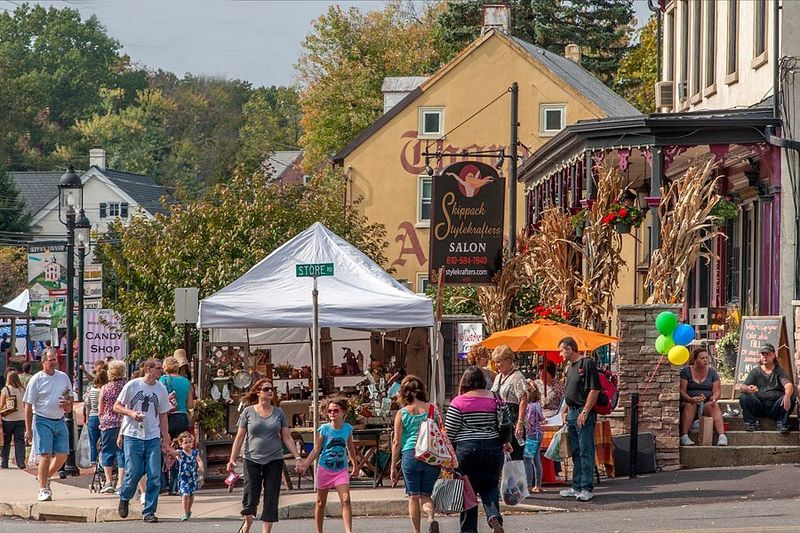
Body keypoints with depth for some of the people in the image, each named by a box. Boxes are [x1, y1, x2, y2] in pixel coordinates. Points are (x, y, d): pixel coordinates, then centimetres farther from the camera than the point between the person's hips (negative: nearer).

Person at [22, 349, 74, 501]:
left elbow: (71, 397, 22)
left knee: (62, 455, 3)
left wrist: (68, 404, -4)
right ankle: (43, 489, -4)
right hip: (43, 421, -5)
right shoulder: (36, 380, -5)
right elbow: (28, 405, -3)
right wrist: (28, 429, -7)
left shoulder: (63, 377, 9)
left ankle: (46, 478, 25)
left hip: (60, 421, 5)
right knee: (46, 455, -10)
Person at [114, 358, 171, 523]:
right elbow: (117, 407, 2)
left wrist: (165, 439, 12)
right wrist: (131, 413, -17)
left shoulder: (161, 389, 7)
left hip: (153, 437, 3)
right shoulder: (132, 385, -4)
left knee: (154, 475, -5)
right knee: (133, 472, -6)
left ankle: (149, 512, 2)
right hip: (132, 435, -3)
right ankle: (124, 498, 24)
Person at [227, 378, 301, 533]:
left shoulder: (279, 413, 6)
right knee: (250, 499, -3)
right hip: (252, 460, -2)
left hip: (274, 460, 2)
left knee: (271, 500, -2)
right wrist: (232, 459, -4)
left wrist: (297, 457, -1)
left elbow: (287, 438, 8)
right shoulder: (248, 412, 1)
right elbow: (239, 437, 2)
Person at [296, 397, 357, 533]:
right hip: (324, 469, -1)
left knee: (346, 500, -15)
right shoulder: (324, 429, -7)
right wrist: (305, 464, -18)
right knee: (321, 502, 9)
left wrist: (355, 465, 26)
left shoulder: (348, 429, 0)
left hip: (341, 470, 1)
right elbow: (316, 450, -5)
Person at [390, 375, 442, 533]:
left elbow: (396, 442, 1)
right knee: (426, 495, 10)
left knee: (413, 496, 10)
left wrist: (393, 467, 7)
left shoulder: (402, 414, 0)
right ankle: (431, 518, -18)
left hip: (410, 455, -1)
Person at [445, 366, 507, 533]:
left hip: (466, 449, -2)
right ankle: (494, 515, -11)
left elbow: (449, 432, -4)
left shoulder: (458, 402, -5)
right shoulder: (495, 399, 3)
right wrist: (506, 444, 26)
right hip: (492, 448, 2)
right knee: (490, 486, 14)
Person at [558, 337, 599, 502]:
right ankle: (577, 487, 19)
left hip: (584, 415, -10)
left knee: (586, 451, -8)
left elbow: (594, 390, -17)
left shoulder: (587, 363, -11)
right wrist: (565, 411, 19)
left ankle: (587, 488, -7)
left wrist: (585, 412, -20)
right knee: (576, 452, 13)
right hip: (572, 413, 10)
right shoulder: (571, 367, 17)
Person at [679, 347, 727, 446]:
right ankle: (684, 437, -43)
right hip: (688, 402, -2)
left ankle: (722, 436, -46)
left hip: (707, 404, 2)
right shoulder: (686, 371, 0)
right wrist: (691, 399, -29)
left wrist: (714, 398, -21)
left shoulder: (712, 372, 10)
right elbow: (681, 391, -9)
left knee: (714, 406, -30)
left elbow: (717, 390, 3)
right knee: (690, 405, -35)